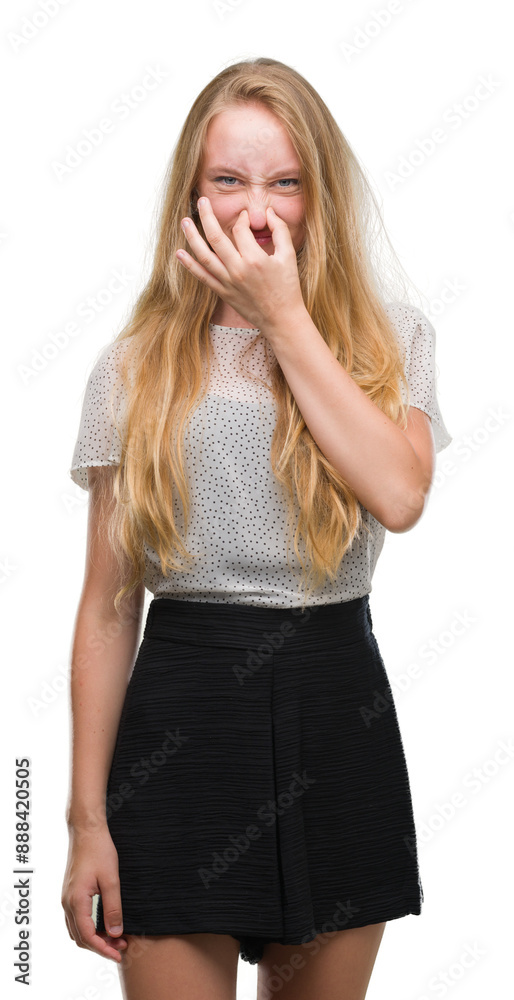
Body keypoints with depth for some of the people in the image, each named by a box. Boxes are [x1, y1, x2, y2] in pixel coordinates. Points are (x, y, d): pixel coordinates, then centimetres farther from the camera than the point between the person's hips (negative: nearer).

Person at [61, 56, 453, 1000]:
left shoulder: (390, 339, 4)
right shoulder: (136, 369, 3)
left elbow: (400, 494, -17)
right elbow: (107, 608, 2)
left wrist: (284, 316, -11)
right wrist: (87, 818, -1)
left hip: (339, 716, 1)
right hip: (182, 717, -1)